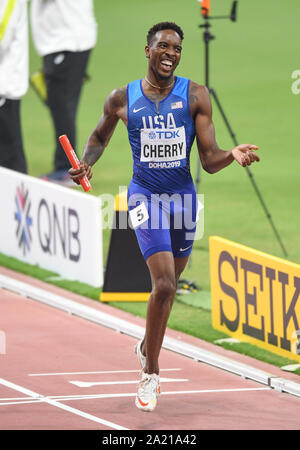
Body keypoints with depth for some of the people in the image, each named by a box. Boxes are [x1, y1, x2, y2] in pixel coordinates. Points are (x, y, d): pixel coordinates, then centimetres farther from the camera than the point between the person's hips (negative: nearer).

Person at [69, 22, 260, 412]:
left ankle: (147, 348, 45)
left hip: (183, 196, 3)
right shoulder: (122, 99, -4)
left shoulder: (195, 96, -5)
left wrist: (232, 156, -28)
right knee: (164, 283, -18)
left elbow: (209, 161, -7)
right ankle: (150, 374, -6)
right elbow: (100, 136, 16)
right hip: (145, 194, -3)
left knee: (169, 284, 17)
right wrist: (86, 164, -4)